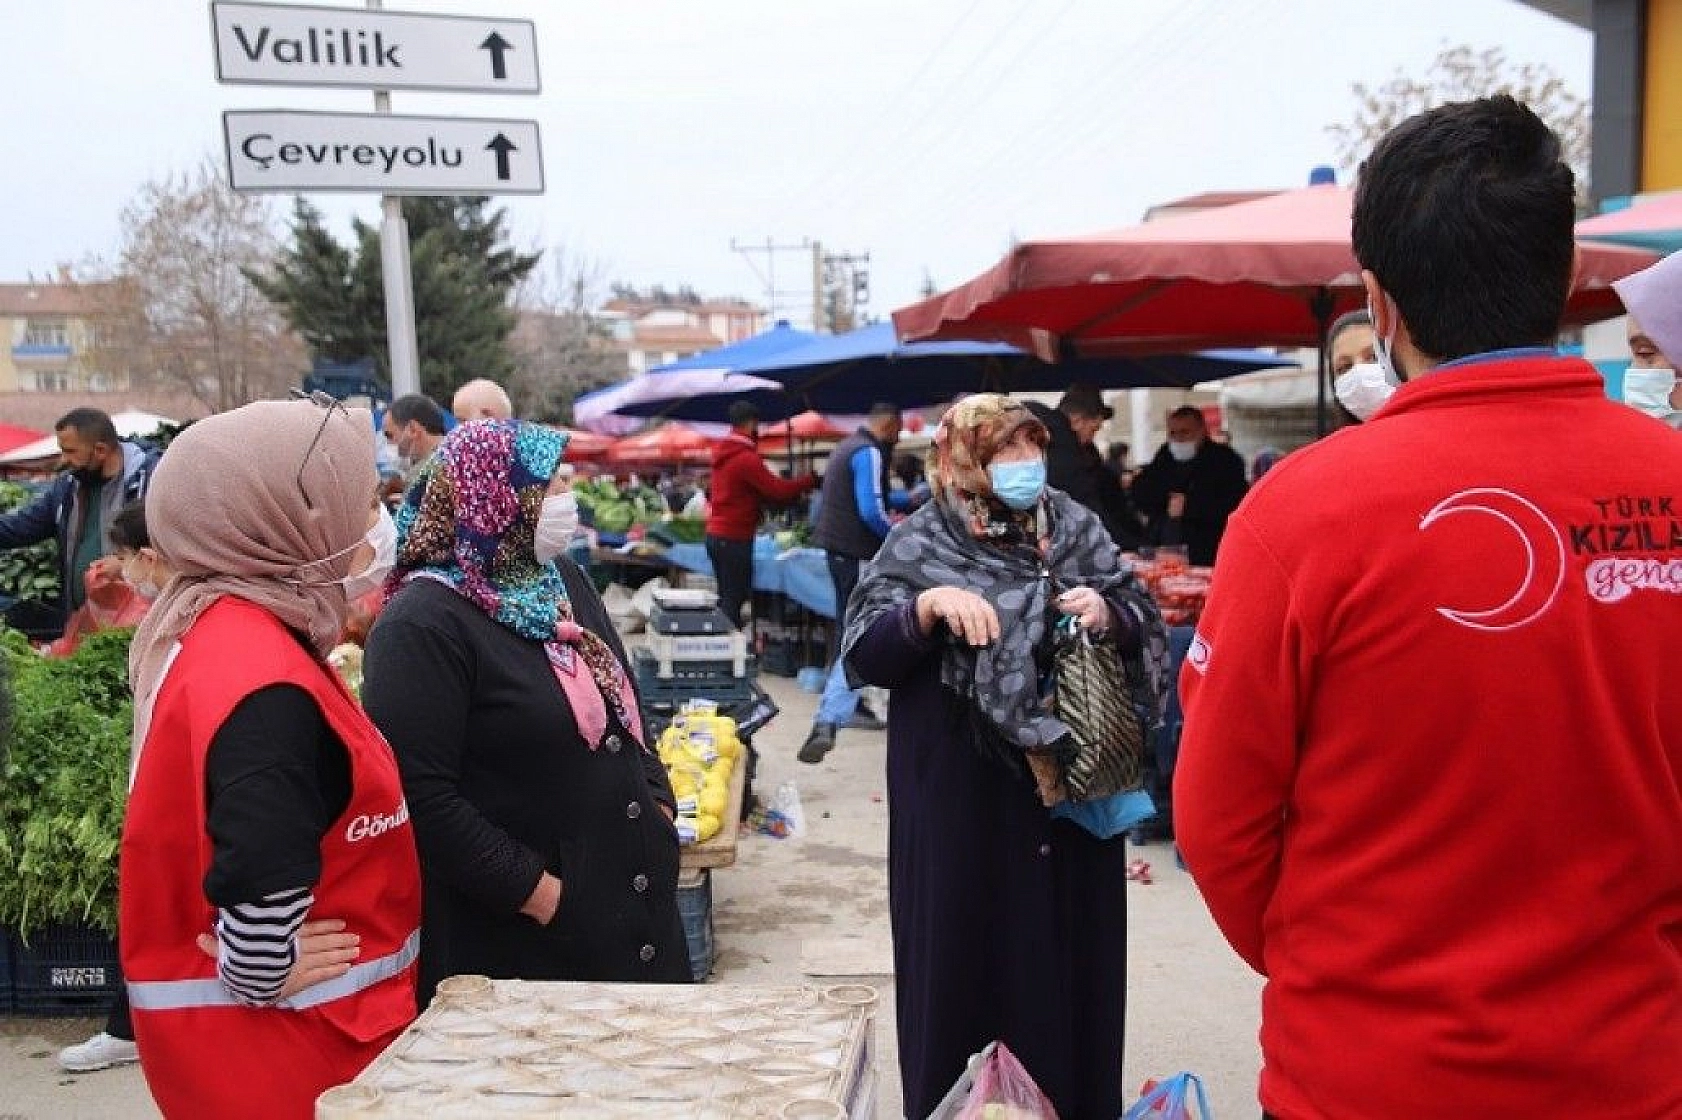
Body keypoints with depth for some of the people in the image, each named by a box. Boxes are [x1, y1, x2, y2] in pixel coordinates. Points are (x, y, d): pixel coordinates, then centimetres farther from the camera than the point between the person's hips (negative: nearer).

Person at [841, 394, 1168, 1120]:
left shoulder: (1076, 528, 7)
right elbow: (863, 655, -9)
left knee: (1070, 955, 12)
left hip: (1072, 789, 3)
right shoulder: (919, 545, -3)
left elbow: (1144, 623, 10)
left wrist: (1109, 614, -12)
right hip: (963, 804, -3)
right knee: (967, 959, 5)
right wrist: (928, 606, -25)